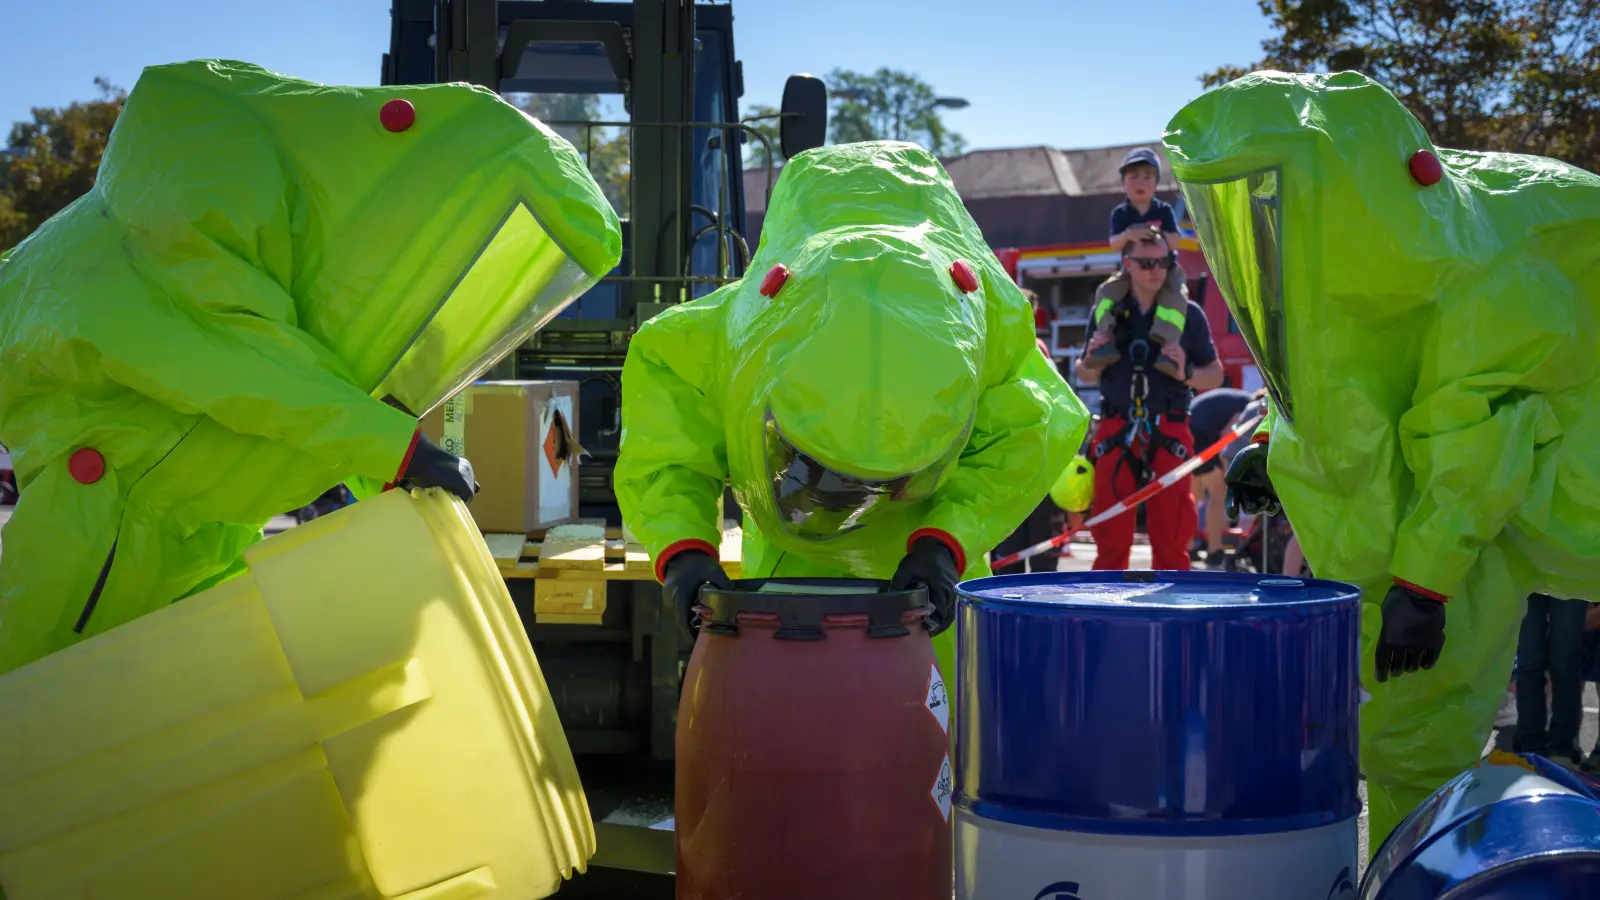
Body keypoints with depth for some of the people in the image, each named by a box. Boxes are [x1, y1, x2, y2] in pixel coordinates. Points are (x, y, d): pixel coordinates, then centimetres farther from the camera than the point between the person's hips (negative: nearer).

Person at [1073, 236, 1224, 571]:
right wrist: (1092, 359, -5)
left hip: (1167, 436, -1)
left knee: (1170, 538, -2)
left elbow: (1216, 375, 8)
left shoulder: (1188, 314, 6)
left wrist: (1186, 373, -12)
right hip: (1115, 433, 1)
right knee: (1110, 537, 3)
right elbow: (1084, 375, 18)